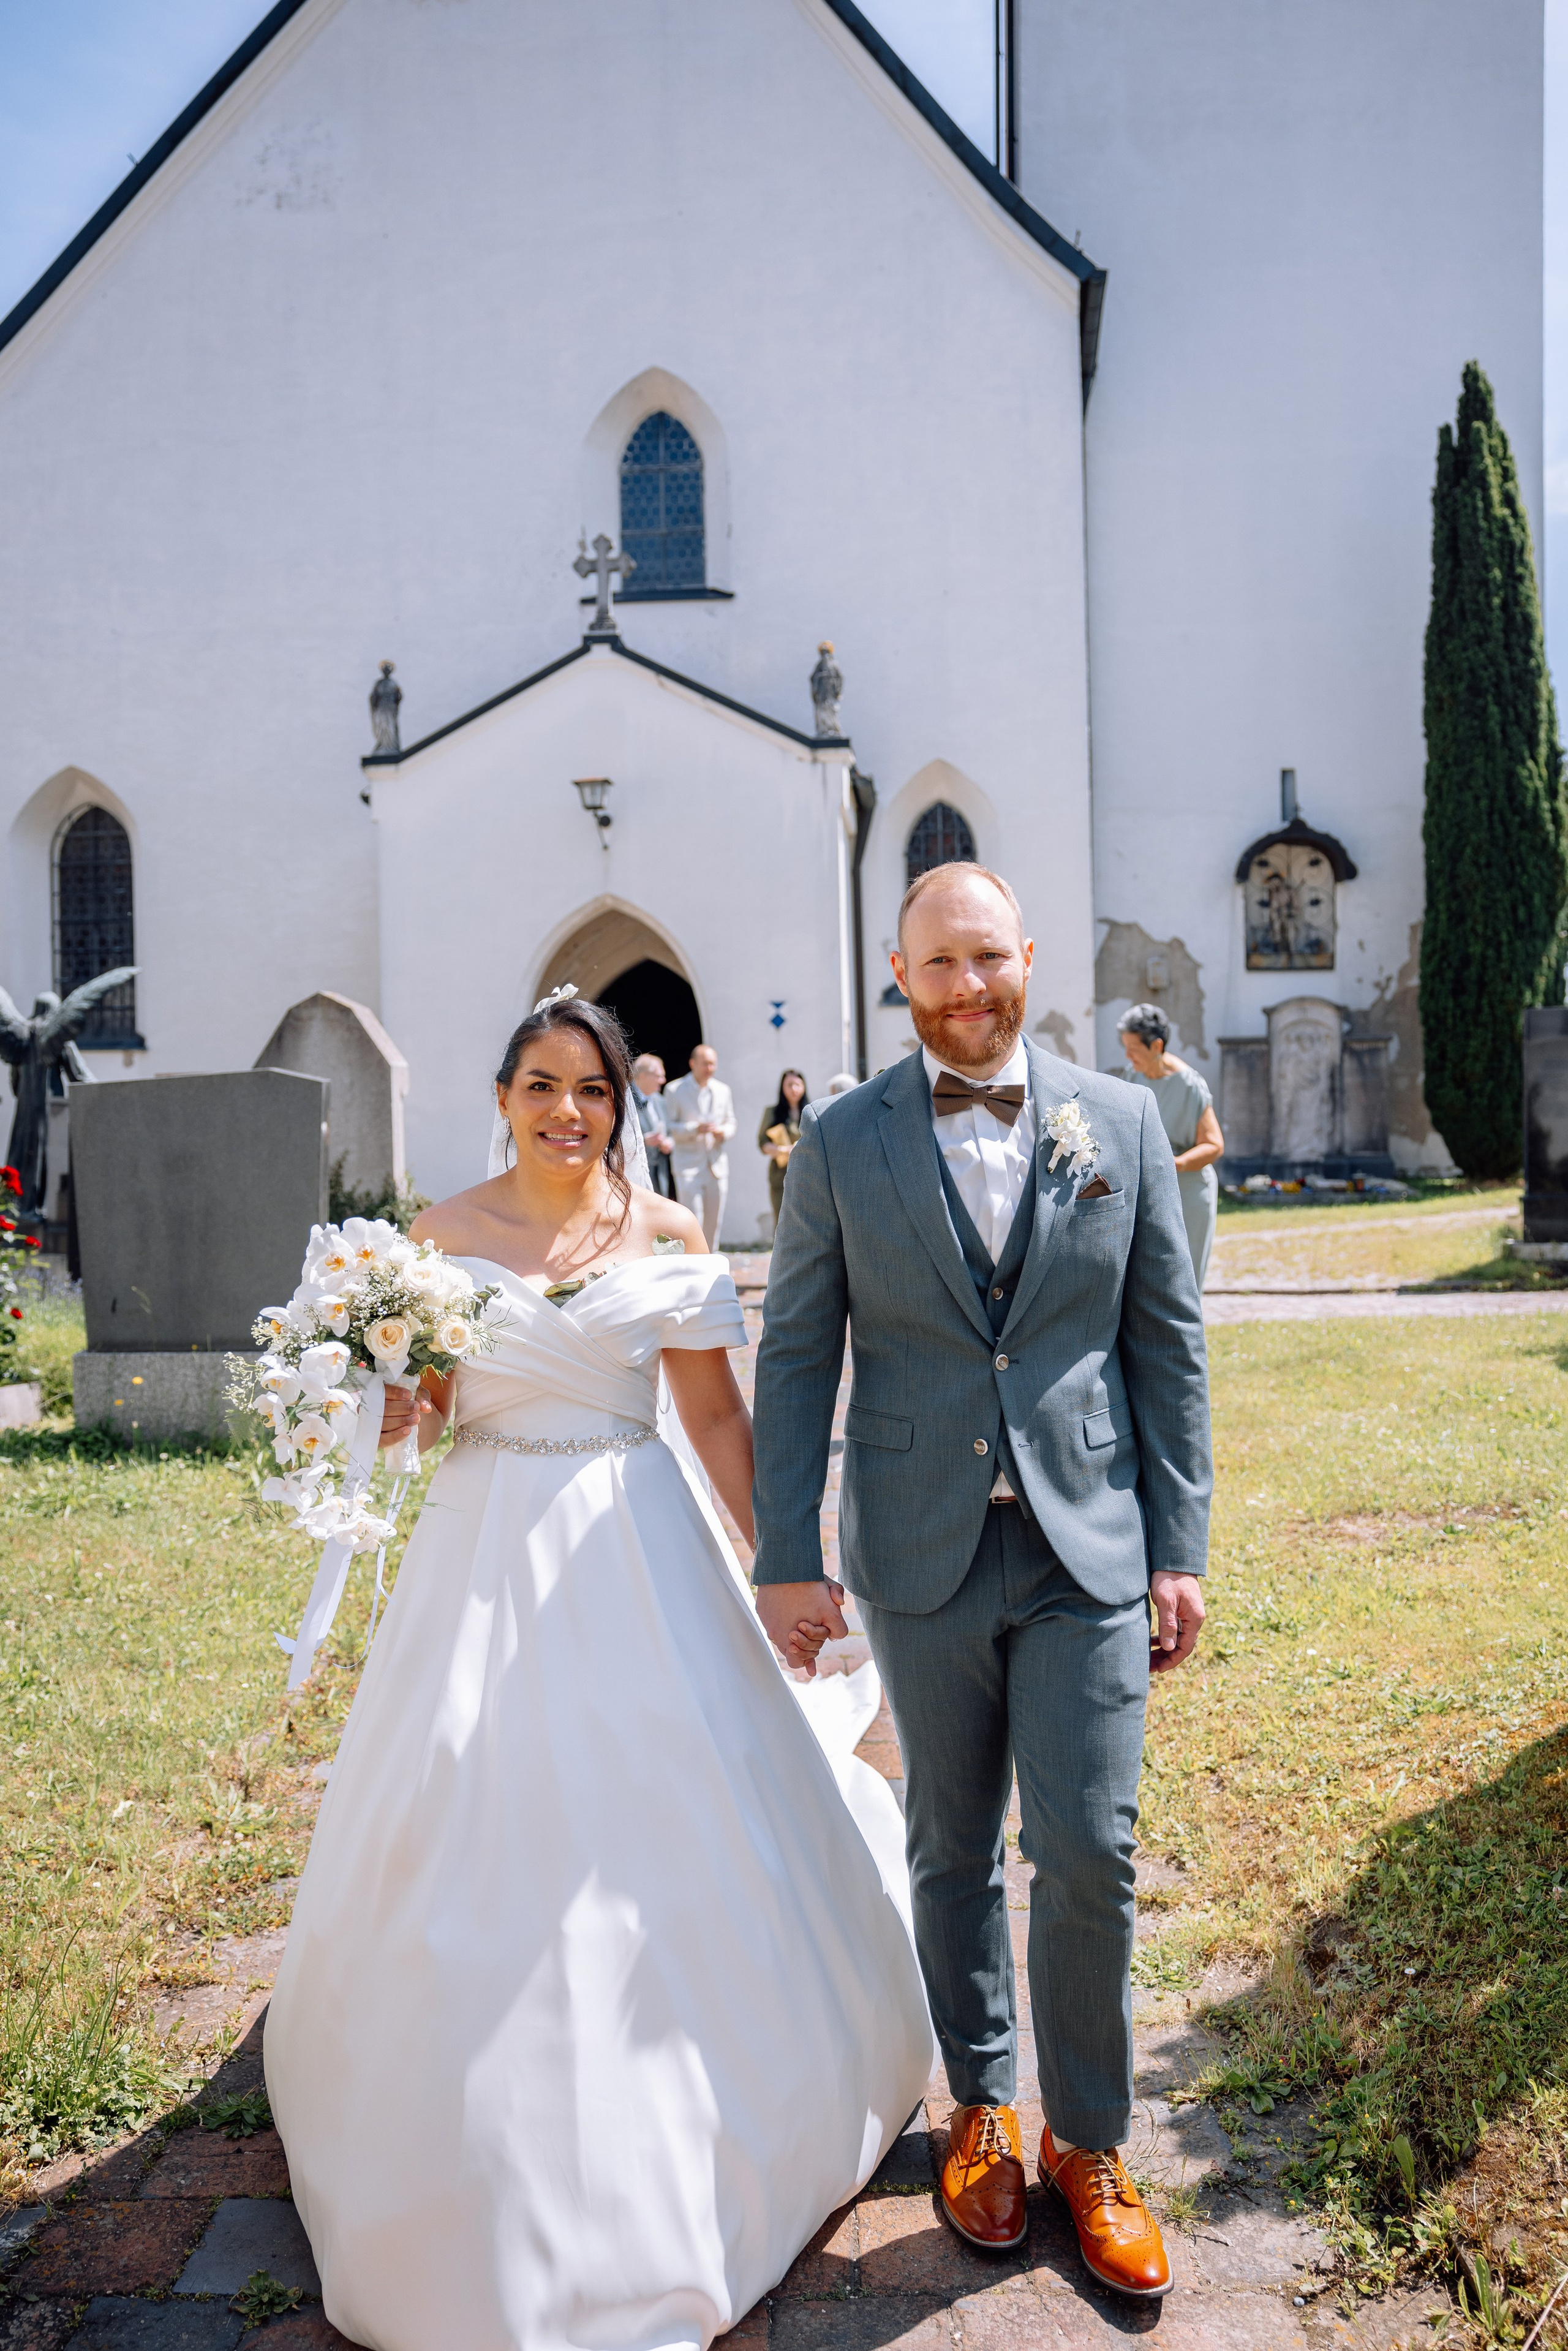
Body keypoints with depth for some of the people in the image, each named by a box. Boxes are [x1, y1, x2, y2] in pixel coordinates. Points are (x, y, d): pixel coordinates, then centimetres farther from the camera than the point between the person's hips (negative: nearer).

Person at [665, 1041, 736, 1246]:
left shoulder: (723, 1090, 12)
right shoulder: (674, 1090, -1)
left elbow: (731, 1123, 18)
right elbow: (668, 1127, -5)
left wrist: (724, 1133, -6)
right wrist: (695, 1129, -20)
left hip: (717, 1166, 5)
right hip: (688, 1166, -4)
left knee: (714, 1224, 8)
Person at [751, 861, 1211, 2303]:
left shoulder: (1120, 1122, 2)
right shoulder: (842, 1141, -1)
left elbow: (1169, 1343, 3)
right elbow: (797, 1356, 0)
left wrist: (1180, 1548, 0)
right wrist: (787, 1558, -4)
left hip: (1091, 1549, 0)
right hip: (923, 1557, 0)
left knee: (1091, 1853, 2)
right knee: (955, 1851, 14)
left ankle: (1091, 2142, 26)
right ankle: (982, 2107, 37)